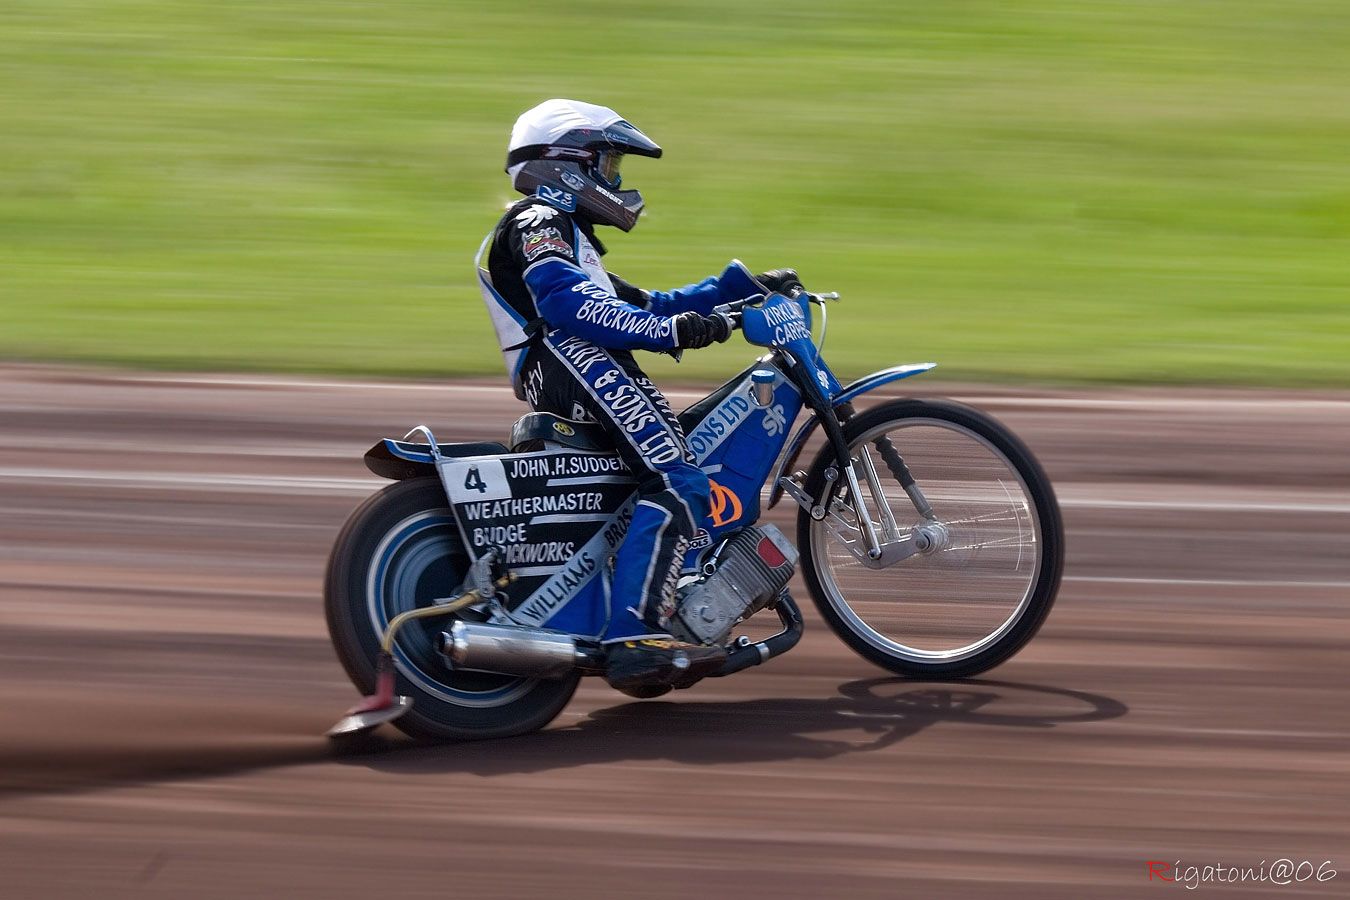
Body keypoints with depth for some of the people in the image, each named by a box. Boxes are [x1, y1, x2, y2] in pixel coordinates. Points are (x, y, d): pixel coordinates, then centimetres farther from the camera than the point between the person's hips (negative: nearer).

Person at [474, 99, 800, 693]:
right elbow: (567, 304, -18)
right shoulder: (537, 225, 2)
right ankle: (634, 640, -37)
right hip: (569, 363, -11)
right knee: (676, 486, -26)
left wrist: (743, 285, 28)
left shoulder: (563, 234, 35)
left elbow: (642, 304, 33)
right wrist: (670, 329, -27)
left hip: (589, 370, 11)